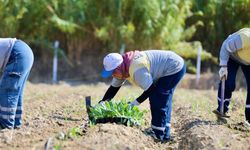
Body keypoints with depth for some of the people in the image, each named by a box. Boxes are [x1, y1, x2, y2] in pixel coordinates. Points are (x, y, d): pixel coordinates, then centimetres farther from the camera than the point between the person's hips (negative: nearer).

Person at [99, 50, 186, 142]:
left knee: (157, 100, -11)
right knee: (164, 101, 15)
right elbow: (113, 88, 4)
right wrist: (102, 103, -6)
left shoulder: (136, 70, -33)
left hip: (175, 68, -10)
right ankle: (165, 135, 25)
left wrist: (136, 102, -22)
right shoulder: (122, 68, -3)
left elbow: (150, 89, -27)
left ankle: (159, 135, -3)